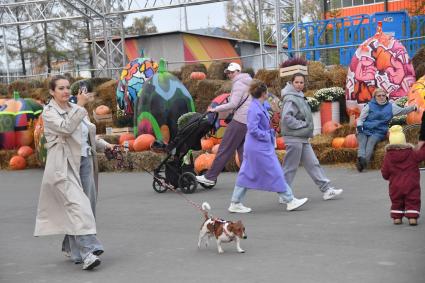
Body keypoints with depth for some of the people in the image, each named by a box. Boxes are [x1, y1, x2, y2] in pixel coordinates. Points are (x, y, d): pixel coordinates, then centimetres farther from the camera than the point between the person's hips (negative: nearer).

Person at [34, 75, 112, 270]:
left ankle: (71, 247, 23)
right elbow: (66, 128, -21)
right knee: (78, 207, -18)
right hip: (64, 166, -7)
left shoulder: (76, 108, 17)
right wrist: (80, 105, -19)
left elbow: (88, 135, 25)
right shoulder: (49, 112, -3)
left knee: (84, 207, 8)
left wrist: (104, 144, 11)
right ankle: (87, 252, -23)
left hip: (85, 162, 7)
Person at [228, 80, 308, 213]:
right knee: (275, 174, -1)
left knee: (247, 175, 11)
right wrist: (267, 136, -14)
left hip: (255, 147, 10)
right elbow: (253, 129, -23)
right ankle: (290, 201, 8)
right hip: (259, 148, -10)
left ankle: (235, 204, 16)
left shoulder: (260, 107, 11)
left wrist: (270, 132, 10)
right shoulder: (255, 109, -19)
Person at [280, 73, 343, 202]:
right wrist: (301, 124, -17)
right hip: (294, 138, -9)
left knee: (313, 164, 11)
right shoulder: (290, 99, -15)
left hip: (302, 138, 9)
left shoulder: (300, 97, 14)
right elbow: (286, 117, -25)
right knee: (290, 167, -1)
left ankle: (326, 189, 15)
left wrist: (307, 130, 9)